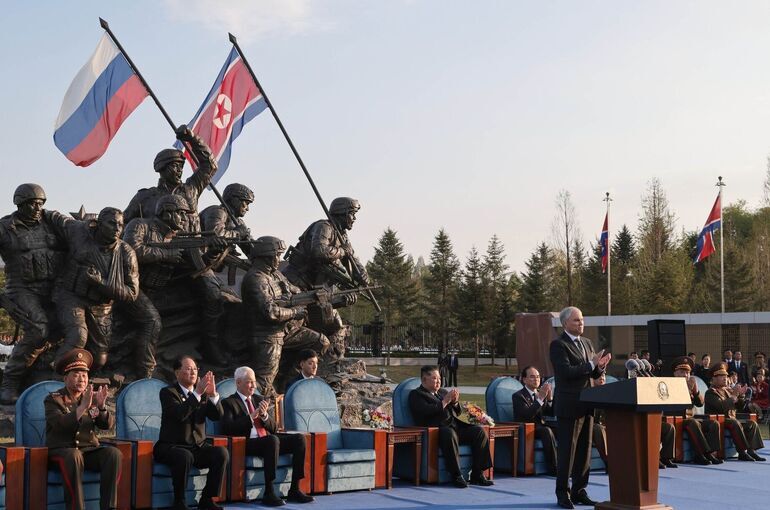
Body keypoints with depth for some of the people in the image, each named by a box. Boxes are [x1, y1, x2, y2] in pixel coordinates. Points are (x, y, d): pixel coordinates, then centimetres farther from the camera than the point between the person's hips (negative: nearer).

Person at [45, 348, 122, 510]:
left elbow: (108, 425, 0)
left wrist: (101, 406, -19)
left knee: (113, 453, -24)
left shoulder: (91, 397, 12)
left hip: (89, 450, 4)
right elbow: (60, 424, -19)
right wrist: (83, 407, -29)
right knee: (73, 456, -37)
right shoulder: (53, 399, 1)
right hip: (61, 450, -4)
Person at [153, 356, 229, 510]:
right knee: (185, 456, -37)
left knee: (222, 453, -21)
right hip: (172, 446, -5)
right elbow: (180, 415, -23)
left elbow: (217, 415, -1)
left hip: (198, 446, 5)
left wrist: (213, 394, -18)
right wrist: (197, 393, -28)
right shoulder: (167, 392, -5)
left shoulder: (203, 392, 10)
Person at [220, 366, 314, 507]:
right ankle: (269, 493, -35)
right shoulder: (229, 403, 4)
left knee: (299, 439, -15)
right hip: (247, 444, -7)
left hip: (267, 440, 7)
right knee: (273, 440, -37)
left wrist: (264, 415, -4)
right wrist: (251, 416, -17)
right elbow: (227, 428, -13)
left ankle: (294, 489, -14)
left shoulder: (260, 399, 22)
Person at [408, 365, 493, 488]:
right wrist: (445, 401, -7)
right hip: (437, 428, -7)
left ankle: (477, 474, -14)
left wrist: (455, 402, 8)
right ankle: (456, 476, -34)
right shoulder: (416, 394, 6)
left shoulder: (443, 391, 28)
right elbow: (426, 411, -12)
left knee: (479, 431, -14)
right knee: (450, 434, -39)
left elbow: (457, 412, 29)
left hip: (455, 426, 8)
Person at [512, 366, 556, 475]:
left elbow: (551, 413, 7)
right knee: (547, 431, -34)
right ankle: (554, 468, -32)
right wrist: (540, 398, -27)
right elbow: (527, 415, -22)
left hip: (541, 426, 6)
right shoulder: (518, 396, -6)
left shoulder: (541, 393, 14)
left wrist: (550, 399, -11)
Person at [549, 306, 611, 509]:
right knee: (567, 450, -3)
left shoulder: (587, 343, 16)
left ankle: (579, 491, 18)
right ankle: (563, 494, 4)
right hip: (569, 405, -7)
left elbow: (593, 374, 17)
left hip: (587, 404, 8)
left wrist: (600, 366, -5)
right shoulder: (558, 345, -8)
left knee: (584, 449, 10)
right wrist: (591, 364, -18)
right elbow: (567, 371, -19)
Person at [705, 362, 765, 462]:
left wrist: (741, 395, -1)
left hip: (731, 419, 9)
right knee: (735, 423, -35)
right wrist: (734, 395, -20)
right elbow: (721, 407, -22)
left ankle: (750, 450, -17)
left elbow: (739, 405, 18)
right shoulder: (711, 392, -6)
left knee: (752, 424, -6)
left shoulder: (727, 391, 19)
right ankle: (742, 452, -34)